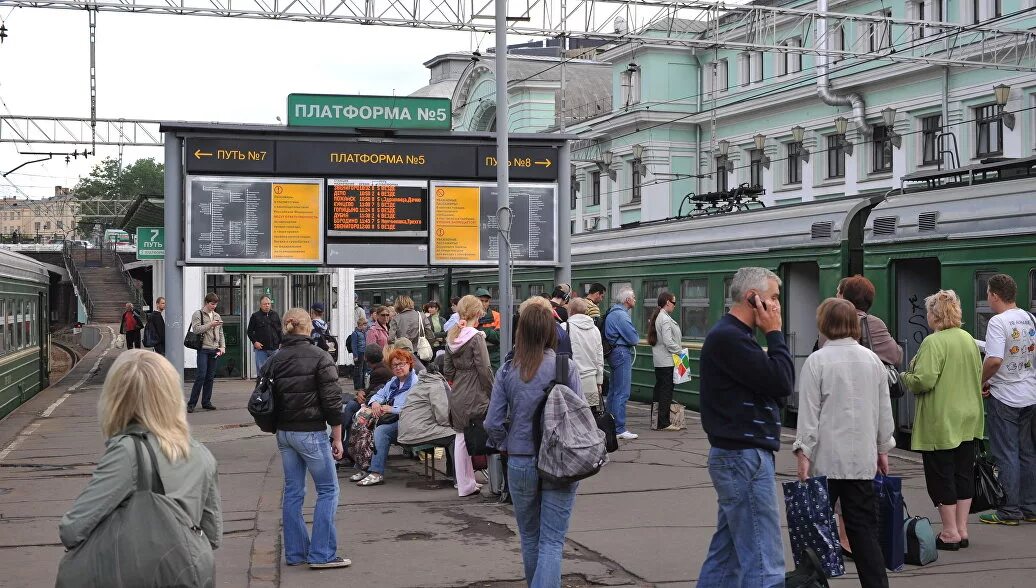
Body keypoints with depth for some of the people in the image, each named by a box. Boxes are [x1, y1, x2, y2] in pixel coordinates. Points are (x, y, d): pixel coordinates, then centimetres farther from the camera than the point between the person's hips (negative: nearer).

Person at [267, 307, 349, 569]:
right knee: (328, 490, 3)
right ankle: (322, 554, 0)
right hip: (310, 432, -6)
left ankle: (295, 552, 17)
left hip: (283, 432, 6)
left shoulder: (275, 360, 6)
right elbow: (332, 400, -13)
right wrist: (337, 438, -6)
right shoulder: (319, 357, -11)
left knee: (293, 491, 13)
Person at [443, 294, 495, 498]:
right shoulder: (476, 337, -15)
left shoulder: (451, 337, 6)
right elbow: (484, 369, -17)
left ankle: (465, 484, 17)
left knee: (460, 437, 11)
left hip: (457, 395, 7)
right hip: (476, 395, -7)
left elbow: (447, 370, 9)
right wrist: (491, 392, -7)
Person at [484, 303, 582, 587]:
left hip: (520, 463, 2)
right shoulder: (566, 367, -8)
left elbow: (493, 423, -5)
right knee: (552, 542, 0)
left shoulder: (507, 371, -4)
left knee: (530, 538, 19)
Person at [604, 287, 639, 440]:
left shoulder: (612, 312, 15)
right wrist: (635, 337, 4)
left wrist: (632, 337, 4)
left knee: (613, 391, 15)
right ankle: (619, 429, -8)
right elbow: (634, 338, -18)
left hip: (614, 352, 11)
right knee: (622, 393, -8)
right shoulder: (621, 315, -17)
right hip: (622, 353, -11)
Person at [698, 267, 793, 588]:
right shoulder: (729, 337, -16)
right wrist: (774, 332, -10)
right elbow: (782, 382, -18)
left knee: (726, 555, 15)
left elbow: (772, 386, 18)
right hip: (744, 457, -11)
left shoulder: (732, 335, 18)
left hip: (738, 456, 11)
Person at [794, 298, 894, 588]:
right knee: (864, 528, 5)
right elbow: (885, 410, 12)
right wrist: (882, 449, 21)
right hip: (863, 458, 4)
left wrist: (804, 452, -5)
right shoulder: (872, 360, 5)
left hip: (826, 458, -4)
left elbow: (809, 411, -9)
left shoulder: (816, 361, -8)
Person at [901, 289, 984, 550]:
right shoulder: (969, 340, 8)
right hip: (968, 421, 7)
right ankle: (962, 530, 18)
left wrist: (906, 377, -3)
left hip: (940, 423, -7)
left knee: (941, 476, 1)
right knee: (964, 474, 12)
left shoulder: (933, 342, -17)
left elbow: (924, 381, -23)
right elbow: (979, 376, 17)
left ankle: (950, 533, 5)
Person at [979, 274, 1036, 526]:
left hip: (1004, 398, -7)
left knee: (1006, 455, 1)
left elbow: (994, 360, -27)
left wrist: (982, 382, -12)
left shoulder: (998, 322, -18)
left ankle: (1010, 511, 5)